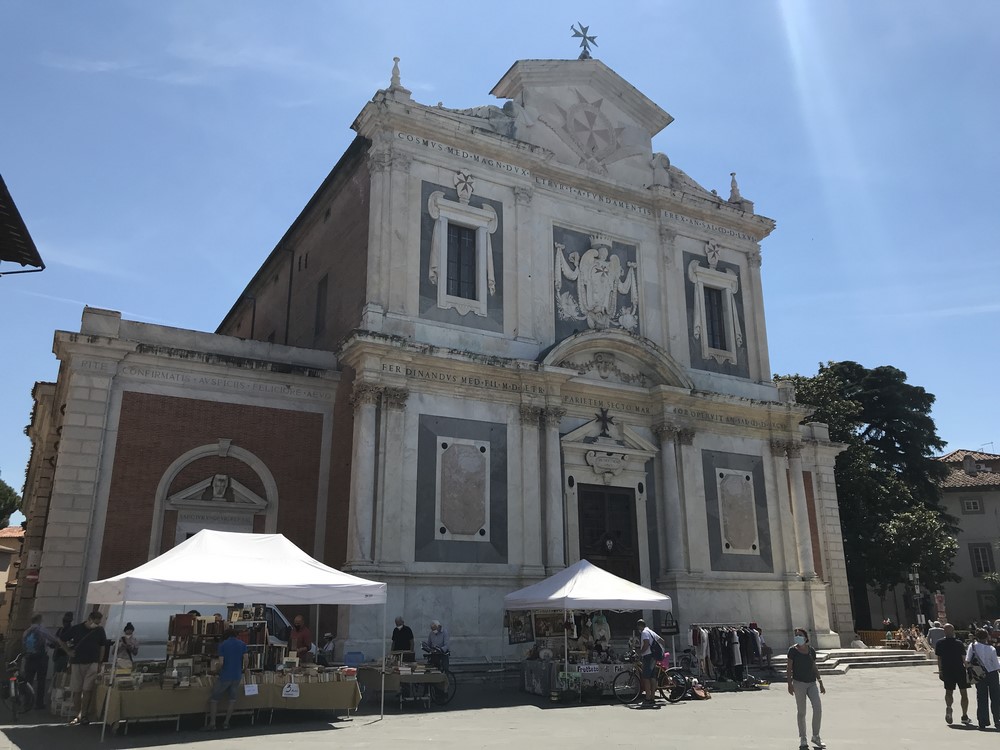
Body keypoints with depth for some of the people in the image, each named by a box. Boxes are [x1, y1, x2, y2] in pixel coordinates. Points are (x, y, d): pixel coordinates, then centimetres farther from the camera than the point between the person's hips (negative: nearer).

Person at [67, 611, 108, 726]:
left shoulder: (100, 630, 4)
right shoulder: (76, 629, 0)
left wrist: (100, 663, 6)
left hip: (92, 663, 0)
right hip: (76, 663, 1)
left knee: (87, 689, -8)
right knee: (76, 690, 2)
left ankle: (84, 715, -1)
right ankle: (78, 714, 12)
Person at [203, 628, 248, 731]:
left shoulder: (222, 645, -4)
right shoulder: (242, 644, 4)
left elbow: (221, 662, -9)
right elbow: (245, 659, -1)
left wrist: (219, 671, 9)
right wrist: (243, 670, 15)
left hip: (225, 676, -3)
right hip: (237, 676, 3)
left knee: (213, 699, 7)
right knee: (232, 700, 14)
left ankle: (212, 723, 3)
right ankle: (226, 723, 13)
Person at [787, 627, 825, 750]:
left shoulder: (811, 650, 7)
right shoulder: (793, 650, -4)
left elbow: (814, 667, 15)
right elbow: (789, 668, -4)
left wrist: (820, 683, 14)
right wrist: (790, 683, -10)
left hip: (812, 683, 4)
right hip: (799, 683, -4)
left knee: (818, 708, -4)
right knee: (801, 712, 3)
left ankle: (816, 736, 12)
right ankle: (802, 739, 15)